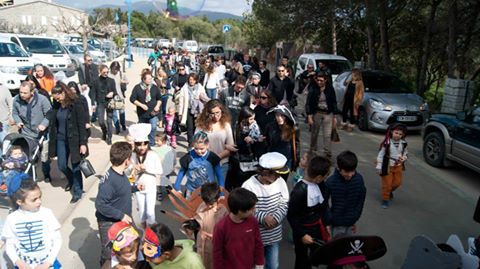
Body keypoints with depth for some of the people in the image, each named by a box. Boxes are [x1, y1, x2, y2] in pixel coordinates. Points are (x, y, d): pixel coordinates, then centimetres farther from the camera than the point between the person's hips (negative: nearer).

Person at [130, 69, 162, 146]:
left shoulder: (155, 87, 2)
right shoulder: (137, 88, -5)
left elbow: (159, 98, 13)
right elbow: (132, 99, -6)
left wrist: (157, 106, -4)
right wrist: (141, 105, -16)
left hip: (153, 112, 0)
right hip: (142, 113, 0)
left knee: (153, 127, -14)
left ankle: (151, 144, 0)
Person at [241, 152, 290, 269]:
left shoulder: (280, 182, -9)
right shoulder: (249, 186, -22)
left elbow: (284, 204, -2)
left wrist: (275, 218, -18)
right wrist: (263, 217, -27)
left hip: (274, 235, 4)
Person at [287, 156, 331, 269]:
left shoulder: (320, 184, -8)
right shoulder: (299, 191, -29)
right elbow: (291, 216, -20)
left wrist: (326, 223, 10)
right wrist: (301, 234, -18)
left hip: (318, 227, 6)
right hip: (303, 229, -6)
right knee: (302, 259, 14)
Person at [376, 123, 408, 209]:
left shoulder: (403, 143, -4)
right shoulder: (387, 143, -19)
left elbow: (405, 152, 14)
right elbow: (381, 154, -13)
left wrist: (404, 158, -9)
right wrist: (379, 166, -14)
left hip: (398, 166, 5)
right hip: (388, 166, -5)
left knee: (397, 182, 14)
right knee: (387, 184, 2)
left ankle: (390, 191, 45)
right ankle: (385, 199, 20)